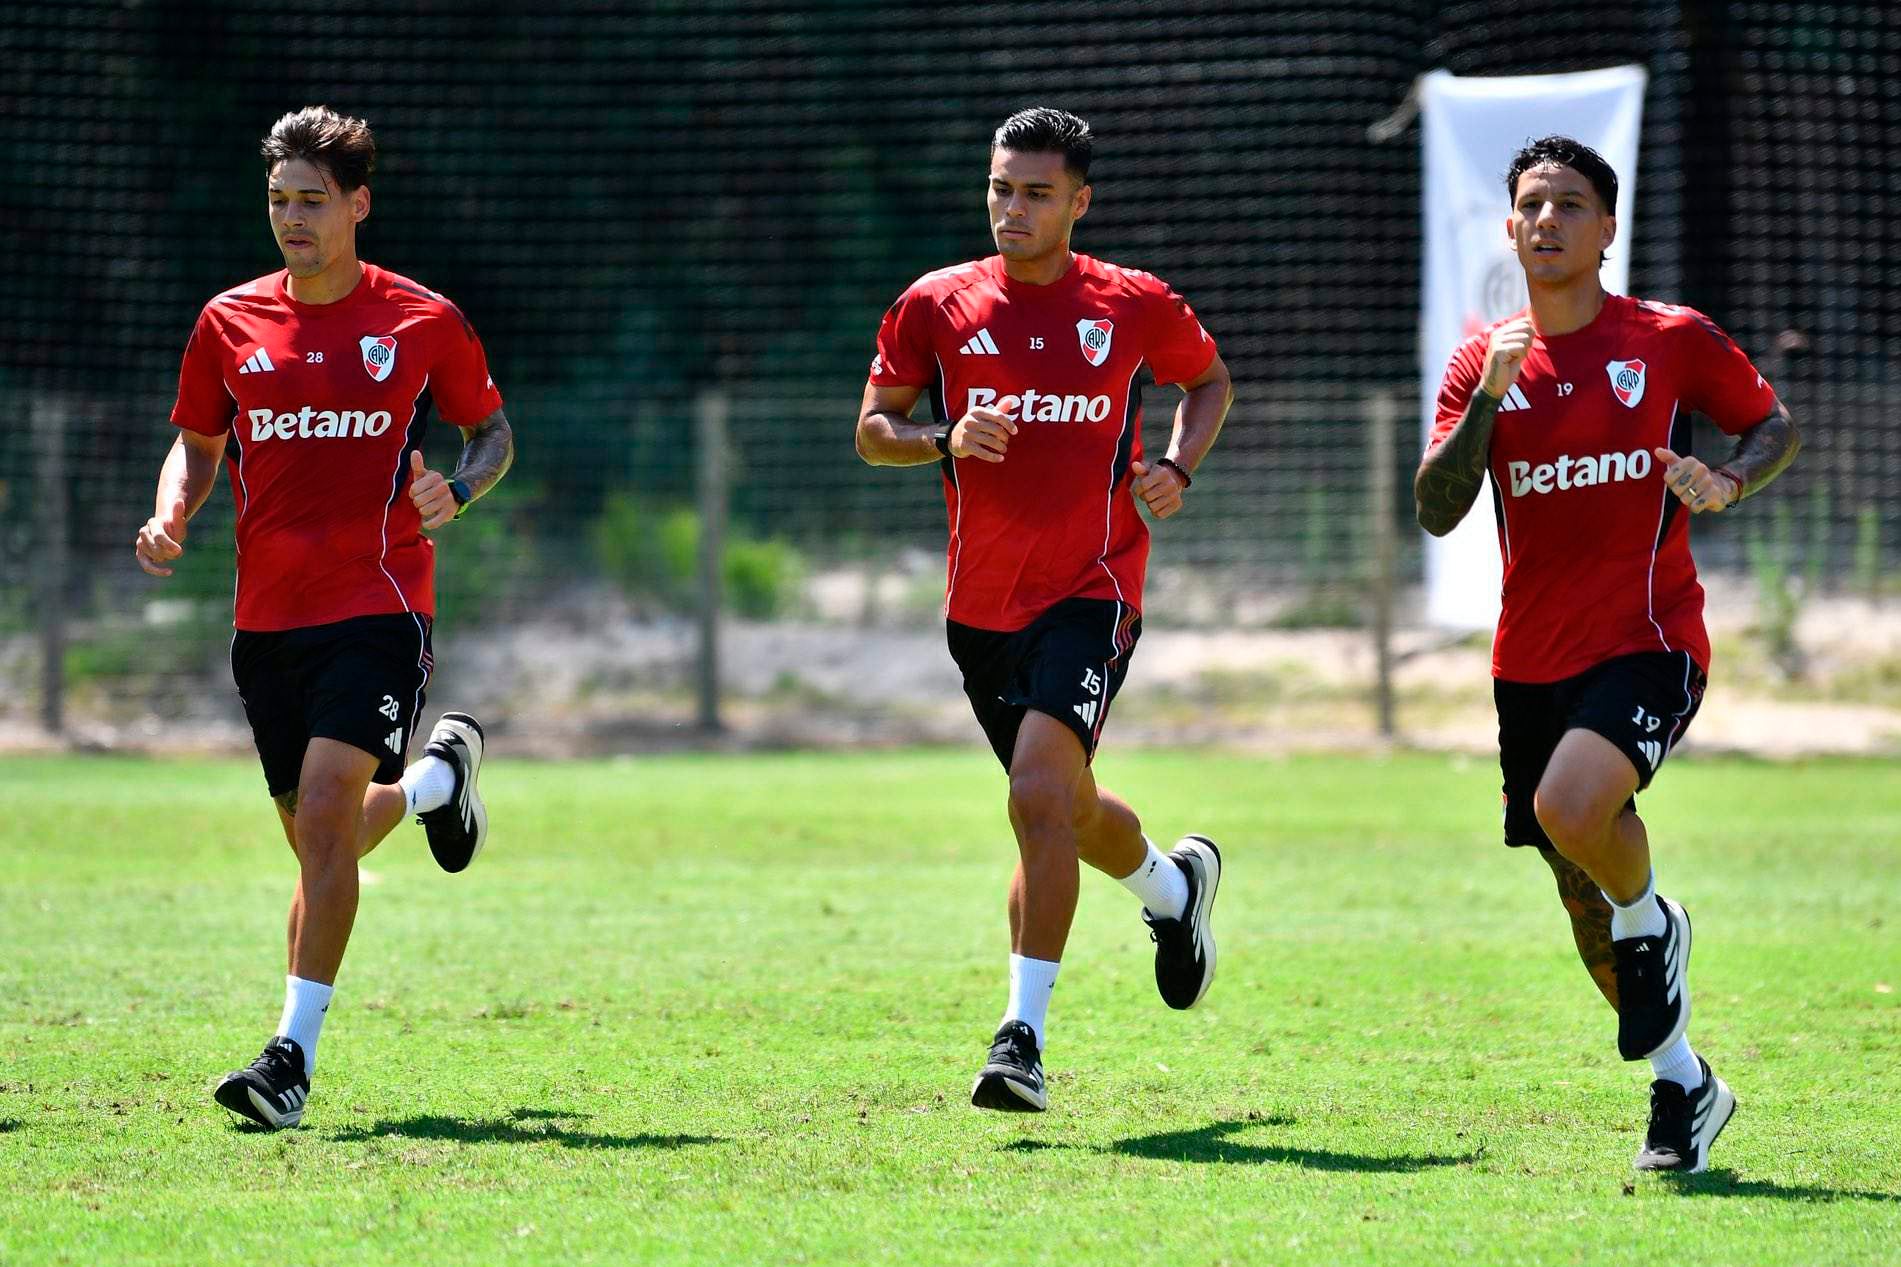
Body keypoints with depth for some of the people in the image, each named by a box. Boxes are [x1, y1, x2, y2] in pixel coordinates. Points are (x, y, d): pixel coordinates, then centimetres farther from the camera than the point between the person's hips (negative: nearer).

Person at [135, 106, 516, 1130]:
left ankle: (294, 1054, -19)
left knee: (325, 816, -20)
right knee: (318, 842, 11)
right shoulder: (230, 322, 7)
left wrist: (457, 489, -9)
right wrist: (169, 518, -3)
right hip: (267, 616, 4)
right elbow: (197, 445, 17)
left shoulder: (423, 322, 0)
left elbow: (492, 431, 12)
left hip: (378, 606, -4)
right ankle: (439, 773, 45)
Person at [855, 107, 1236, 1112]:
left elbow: (1210, 381, 18)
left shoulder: (1135, 306, 0)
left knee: (1041, 795, -21)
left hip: (1090, 590, -4)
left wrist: (1177, 468, 0)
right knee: (1063, 809, 16)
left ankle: (1024, 1032, -19)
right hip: (980, 603, 4)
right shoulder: (937, 305, 2)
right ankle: (1175, 885, 49)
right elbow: (872, 429, 8)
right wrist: (943, 440, -13)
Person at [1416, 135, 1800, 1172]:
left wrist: (1729, 482, -10)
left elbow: (1772, 424, 11)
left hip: (1648, 641, -4)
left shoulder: (1673, 340, -2)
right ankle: (1682, 1086, 27)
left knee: (1573, 805, -31)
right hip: (1532, 660, 5)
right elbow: (1435, 512, -3)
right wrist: (1489, 399, -16)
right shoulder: (1484, 360, 5)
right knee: (1579, 893, 9)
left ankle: (1653, 924, 2)